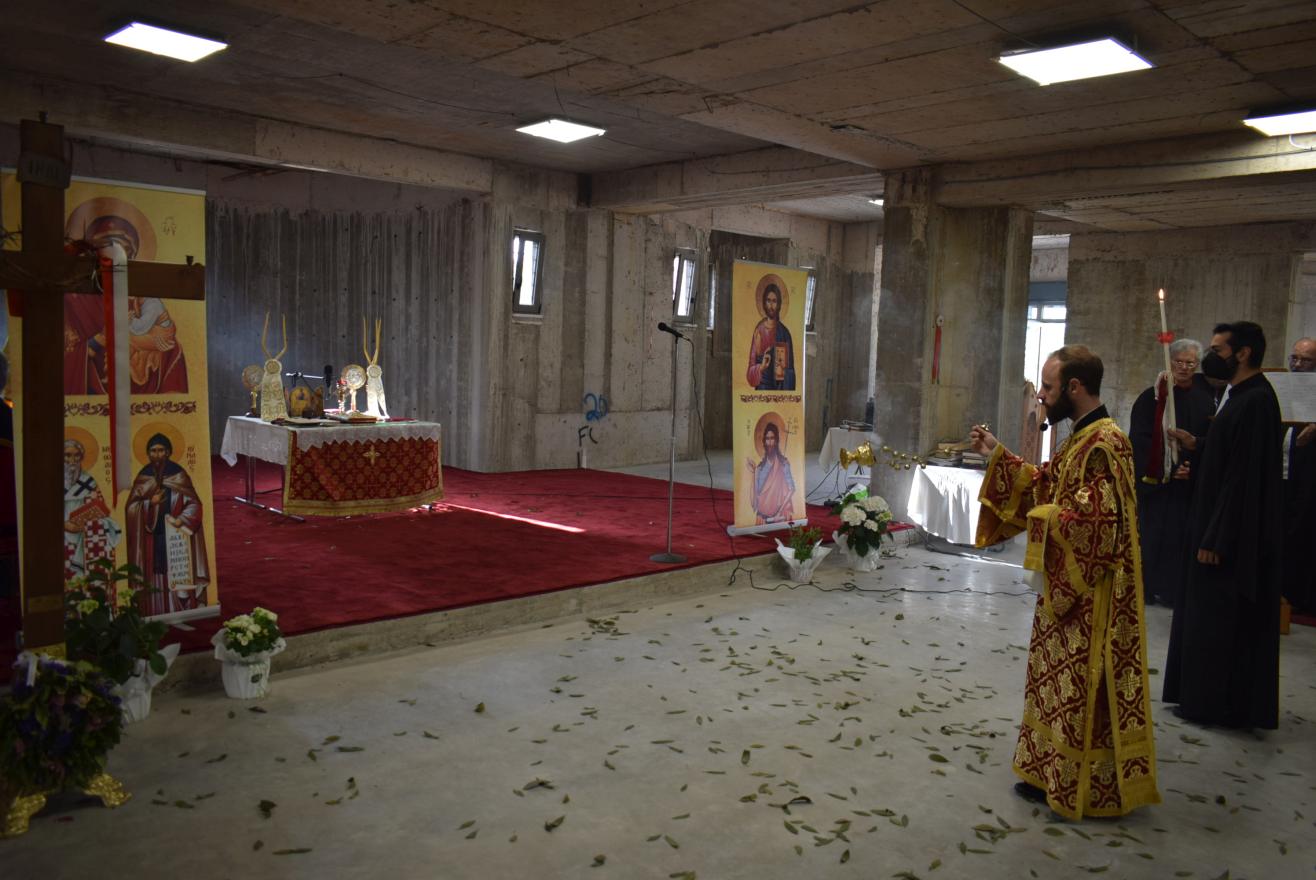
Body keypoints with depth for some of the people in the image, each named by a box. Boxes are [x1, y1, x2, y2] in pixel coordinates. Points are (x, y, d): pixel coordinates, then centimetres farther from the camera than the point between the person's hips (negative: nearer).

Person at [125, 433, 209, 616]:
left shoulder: (178, 474, 0)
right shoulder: (143, 477, 5)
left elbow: (194, 503, -2)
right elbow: (131, 507, 3)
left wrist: (181, 520, -17)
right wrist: (150, 503, -14)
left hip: (176, 536, -1)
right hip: (152, 537, 1)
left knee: (178, 576, -2)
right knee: (156, 577, 0)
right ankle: (158, 614, 7)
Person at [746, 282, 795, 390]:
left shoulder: (784, 332, 3)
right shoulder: (759, 330, 1)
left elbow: (790, 370, 3)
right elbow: (751, 368, 0)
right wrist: (761, 367, -20)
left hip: (779, 388, 1)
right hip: (762, 387, -1)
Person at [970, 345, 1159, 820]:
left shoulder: (1105, 444, -21)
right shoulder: (1081, 438, 10)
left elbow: (1094, 522, -27)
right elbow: (1045, 483, 19)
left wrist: (1043, 518, -13)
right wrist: (996, 455, 13)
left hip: (1092, 594, -10)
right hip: (1066, 586, 10)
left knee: (1084, 691, 2)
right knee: (1062, 687, 17)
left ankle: (1088, 790, 16)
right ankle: (1055, 774, 29)